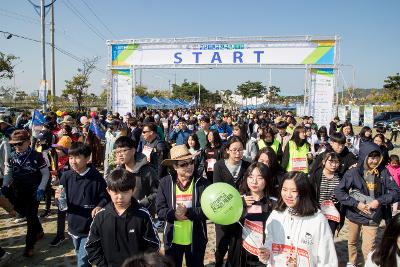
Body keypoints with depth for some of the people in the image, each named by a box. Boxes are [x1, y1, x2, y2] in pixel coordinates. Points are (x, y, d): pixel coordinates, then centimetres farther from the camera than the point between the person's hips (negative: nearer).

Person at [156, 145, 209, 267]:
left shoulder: (202, 182, -9)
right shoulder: (165, 183, -7)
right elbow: (160, 211, -8)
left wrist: (187, 212, -24)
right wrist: (174, 214, -26)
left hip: (196, 240, 0)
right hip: (172, 239, 1)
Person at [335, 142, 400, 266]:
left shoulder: (383, 172, -10)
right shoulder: (353, 172, -14)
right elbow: (338, 191, -14)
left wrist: (379, 201, -19)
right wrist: (356, 204, -20)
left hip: (372, 217, -1)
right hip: (354, 214, 1)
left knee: (368, 249, 0)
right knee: (352, 242, 21)